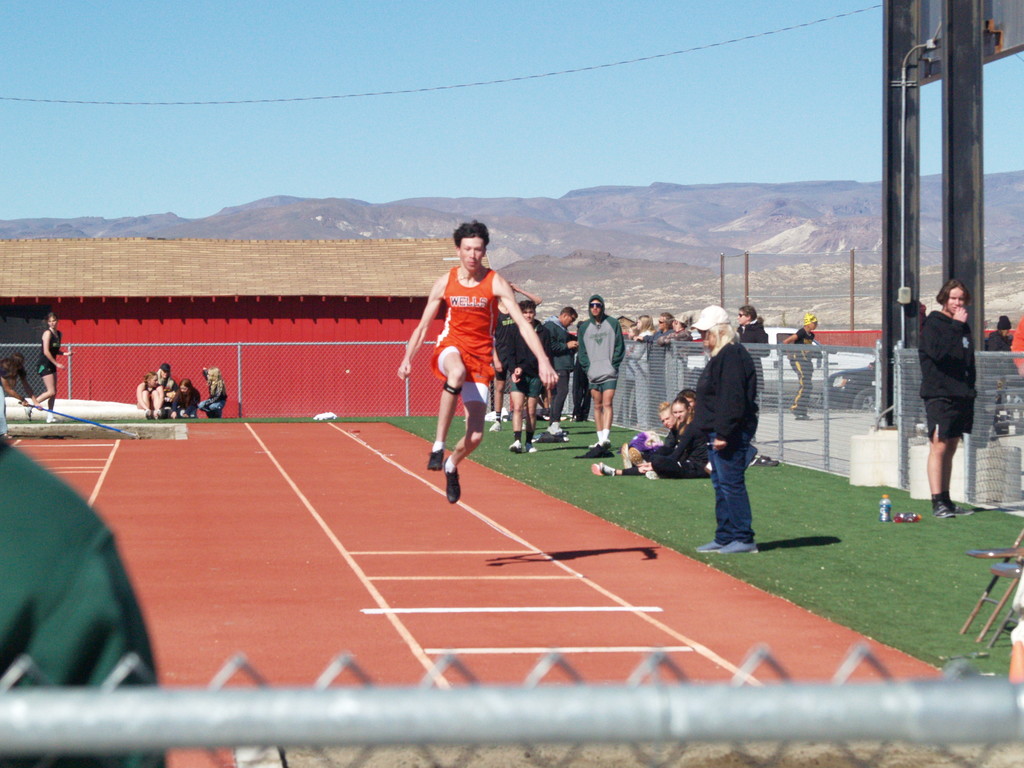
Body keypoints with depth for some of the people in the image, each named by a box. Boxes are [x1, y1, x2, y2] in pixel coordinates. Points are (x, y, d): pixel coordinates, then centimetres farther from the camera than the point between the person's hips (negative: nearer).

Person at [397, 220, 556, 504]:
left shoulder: (496, 283, -7)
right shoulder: (445, 282, 0)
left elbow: (522, 323, -13)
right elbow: (423, 325, 10)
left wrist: (542, 360, -24)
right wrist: (407, 358, 1)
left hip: (480, 356, 0)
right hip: (451, 347, 0)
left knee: (475, 436, -5)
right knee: (457, 372, -42)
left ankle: (451, 465, 31)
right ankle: (438, 445, -36)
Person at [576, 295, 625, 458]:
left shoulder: (612, 323, 3)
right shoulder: (584, 327, 10)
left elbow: (620, 347, 3)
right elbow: (581, 350, 12)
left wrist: (614, 365, -6)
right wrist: (587, 367, -1)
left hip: (609, 372, -3)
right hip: (593, 374, 3)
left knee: (607, 403, -14)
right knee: (597, 406, 6)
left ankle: (605, 439, -24)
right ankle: (601, 441, 9)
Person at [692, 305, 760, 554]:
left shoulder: (732, 356, -16)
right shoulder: (720, 356, 18)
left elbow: (732, 399, -24)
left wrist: (723, 433, -26)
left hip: (731, 435, -11)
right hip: (717, 433, 11)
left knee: (731, 484, -8)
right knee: (721, 485, 14)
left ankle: (743, 538, -4)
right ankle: (724, 537, 20)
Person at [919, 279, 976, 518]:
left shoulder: (963, 326, 17)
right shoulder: (933, 323, -5)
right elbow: (936, 351, -24)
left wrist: (970, 390, 17)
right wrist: (955, 326, -21)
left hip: (961, 395, 8)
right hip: (939, 393, -8)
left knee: (951, 448, 10)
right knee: (939, 446, -11)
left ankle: (946, 501, 14)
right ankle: (937, 502, -13)